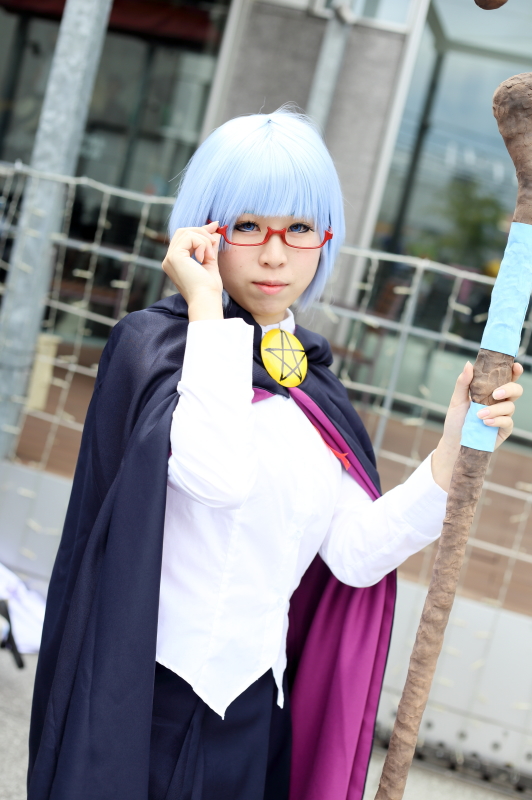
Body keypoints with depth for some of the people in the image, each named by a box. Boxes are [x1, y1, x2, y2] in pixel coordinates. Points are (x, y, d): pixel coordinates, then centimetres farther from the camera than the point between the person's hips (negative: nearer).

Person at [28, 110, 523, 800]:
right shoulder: (152, 341, -10)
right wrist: (207, 310, -21)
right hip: (150, 693, -5)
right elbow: (217, 473, -30)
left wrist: (454, 450, -7)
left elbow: (353, 553, 0)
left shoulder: (315, 386, 7)